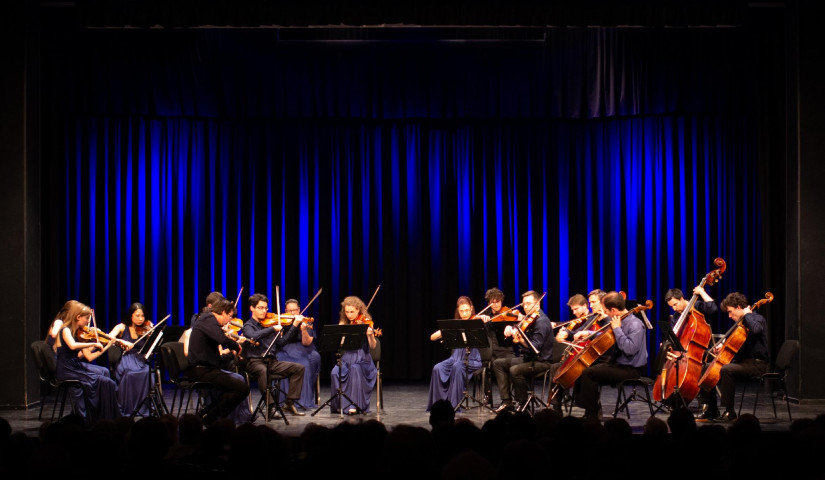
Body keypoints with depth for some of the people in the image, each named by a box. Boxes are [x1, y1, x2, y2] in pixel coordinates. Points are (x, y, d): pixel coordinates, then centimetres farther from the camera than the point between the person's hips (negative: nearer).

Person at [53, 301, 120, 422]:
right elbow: (72, 346, -32)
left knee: (104, 372, -10)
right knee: (103, 381, -19)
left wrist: (107, 346, 10)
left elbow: (89, 357, 12)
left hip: (76, 366, 9)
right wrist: (94, 344, -25)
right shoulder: (65, 330, -9)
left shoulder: (79, 334, 15)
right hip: (66, 371, -9)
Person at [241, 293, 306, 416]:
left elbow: (282, 342, 9)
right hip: (255, 362, -6)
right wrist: (273, 328, -23)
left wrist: (295, 326, 3)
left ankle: (289, 403, -9)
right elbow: (253, 336, -23)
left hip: (271, 362, 6)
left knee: (299, 368, -9)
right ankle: (270, 405, -36)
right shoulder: (248, 326, 1)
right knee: (262, 371, -40)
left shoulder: (269, 324, 17)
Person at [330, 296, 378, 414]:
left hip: (362, 359, -3)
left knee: (355, 369, -35)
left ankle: (354, 405, -28)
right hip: (346, 358, 3)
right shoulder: (343, 324, 10)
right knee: (335, 372, -27)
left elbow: (373, 346, -9)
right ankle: (340, 404, -11)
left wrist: (370, 335, -30)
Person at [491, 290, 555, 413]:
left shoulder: (541, 321, -17)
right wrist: (509, 328, -2)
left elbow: (535, 347, -26)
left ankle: (522, 404, -15)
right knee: (498, 363, 5)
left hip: (542, 361, -10)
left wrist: (520, 340, -40)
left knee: (514, 370, -32)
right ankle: (507, 401, -1)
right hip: (527, 358, 10)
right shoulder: (528, 319, 10)